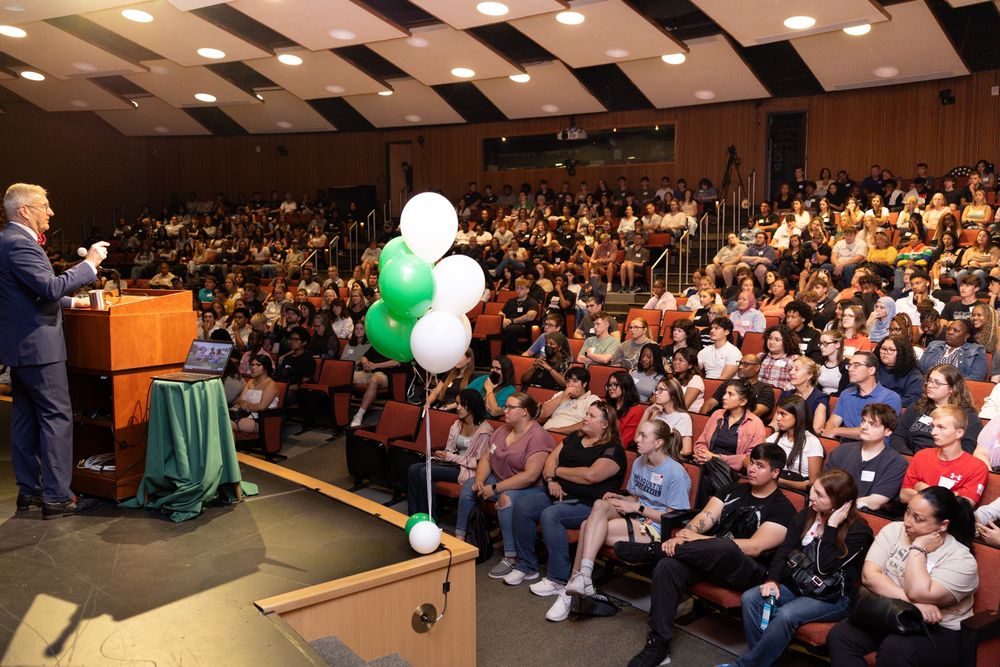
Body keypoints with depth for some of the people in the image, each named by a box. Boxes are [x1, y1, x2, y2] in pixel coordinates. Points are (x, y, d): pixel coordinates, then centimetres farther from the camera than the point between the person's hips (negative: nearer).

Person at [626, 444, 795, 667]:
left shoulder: (782, 509, -1)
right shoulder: (733, 490, 18)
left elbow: (755, 547, -14)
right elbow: (705, 517, 5)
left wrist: (699, 539, -17)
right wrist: (682, 535, -19)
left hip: (748, 571, -5)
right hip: (710, 560, 5)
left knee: (724, 547, -40)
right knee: (667, 566, -26)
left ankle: (657, 548, -17)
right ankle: (658, 644, -18)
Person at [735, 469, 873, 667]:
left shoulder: (859, 531, -14)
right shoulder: (806, 516, 5)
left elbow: (824, 567, -22)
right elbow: (785, 551, 1)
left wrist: (831, 526, -23)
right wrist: (772, 580, -15)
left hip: (832, 597, -6)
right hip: (797, 584, 6)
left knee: (786, 615, -31)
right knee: (750, 598, -18)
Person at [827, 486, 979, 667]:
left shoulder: (962, 559, -12)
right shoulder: (893, 530, 1)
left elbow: (919, 594, -27)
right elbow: (869, 576, -11)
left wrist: (918, 549, -17)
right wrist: (911, 603, -22)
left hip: (938, 631, -4)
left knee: (894, 649, -34)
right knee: (839, 636, -22)